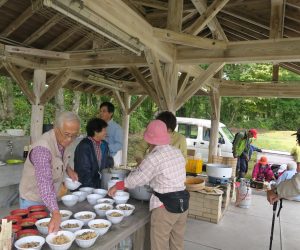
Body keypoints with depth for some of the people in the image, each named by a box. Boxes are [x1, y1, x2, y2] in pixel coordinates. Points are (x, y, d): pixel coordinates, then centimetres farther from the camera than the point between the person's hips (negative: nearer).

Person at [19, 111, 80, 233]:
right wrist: (56, 213, -52)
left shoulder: (63, 141, -10)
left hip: (50, 199, 7)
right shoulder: (42, 148, -34)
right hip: (33, 201, -7)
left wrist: (68, 169, -7)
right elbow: (45, 183, -44)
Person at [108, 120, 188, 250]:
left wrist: (116, 186, 4)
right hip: (182, 202, 8)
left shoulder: (154, 158, -17)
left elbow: (136, 178, -12)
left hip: (165, 206, -7)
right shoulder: (177, 152, 4)